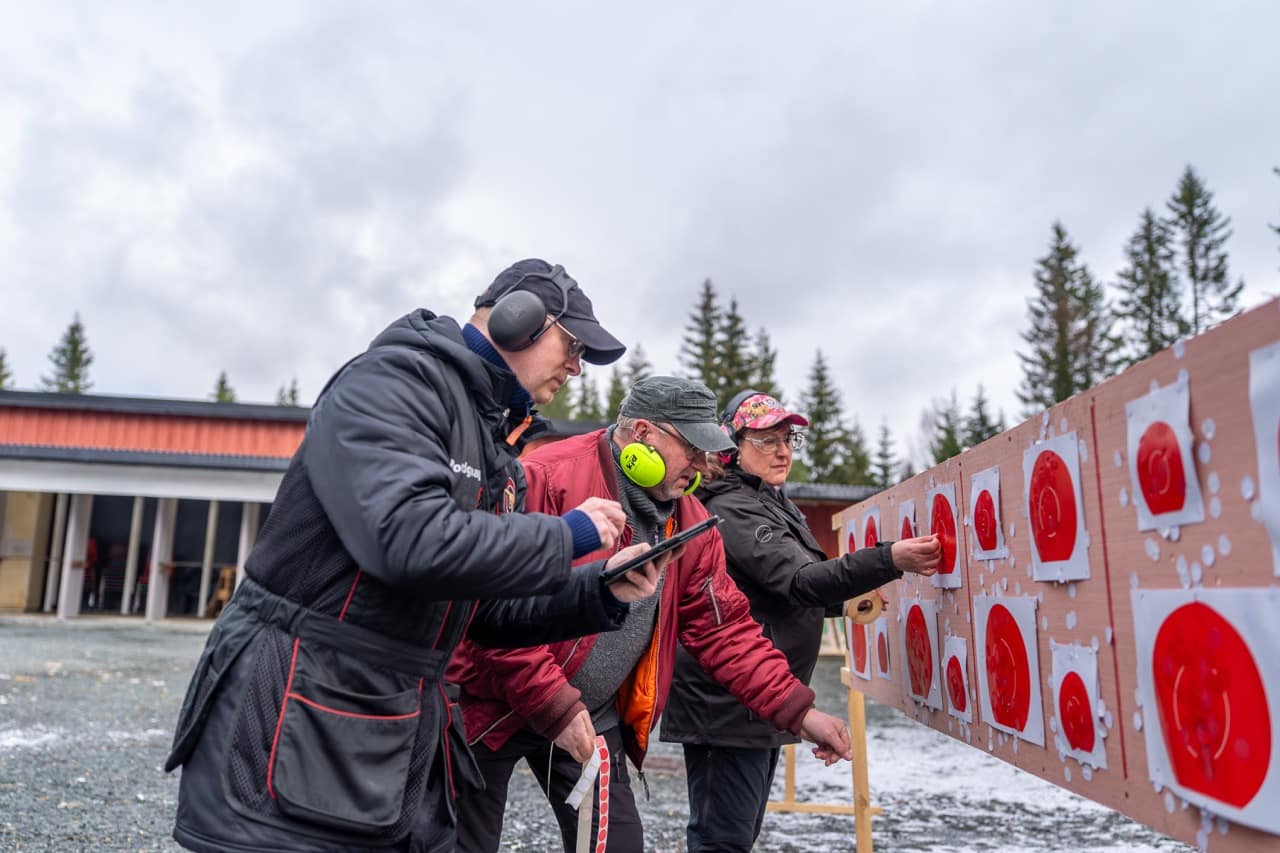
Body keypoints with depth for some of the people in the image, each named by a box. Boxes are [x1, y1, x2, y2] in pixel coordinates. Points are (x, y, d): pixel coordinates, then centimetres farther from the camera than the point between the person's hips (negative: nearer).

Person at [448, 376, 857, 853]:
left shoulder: (691, 525, 0)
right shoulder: (547, 480, -22)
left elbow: (724, 629, 4)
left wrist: (798, 712, -3)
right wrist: (555, 707, -24)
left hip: (597, 721, 6)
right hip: (496, 707, -5)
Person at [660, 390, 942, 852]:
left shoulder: (775, 503, 16)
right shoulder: (733, 509, -16)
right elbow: (798, 580, -29)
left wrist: (842, 600, 8)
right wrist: (889, 560, -38)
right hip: (728, 704, -10)